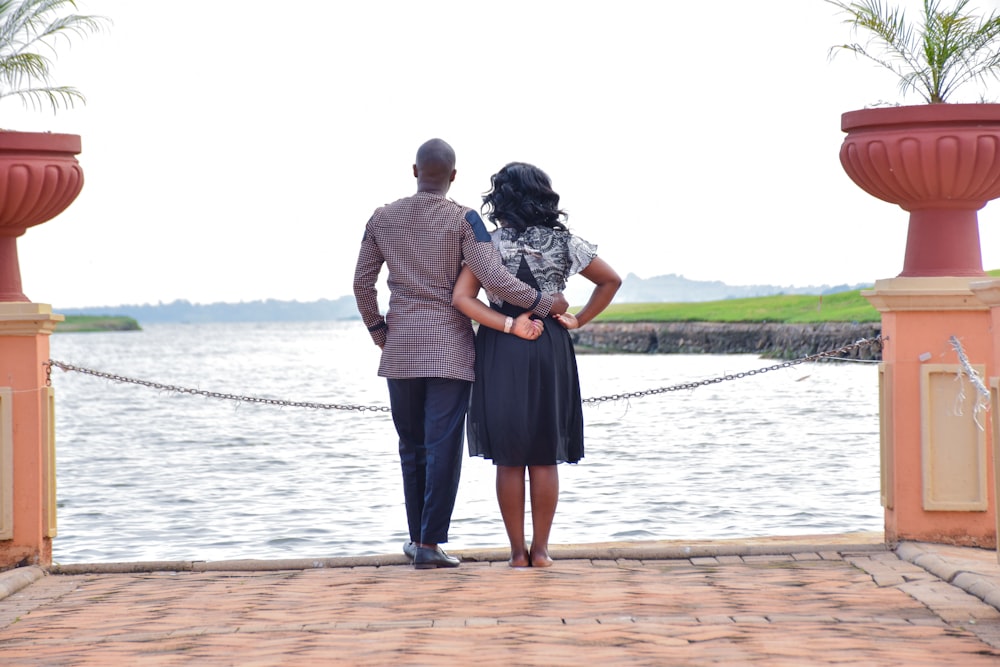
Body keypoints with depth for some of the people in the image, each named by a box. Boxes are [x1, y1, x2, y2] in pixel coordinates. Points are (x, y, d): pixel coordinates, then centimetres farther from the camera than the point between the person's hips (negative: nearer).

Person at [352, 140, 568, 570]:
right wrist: (545, 303, -4)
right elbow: (494, 278, -15)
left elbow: (362, 283, 9)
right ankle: (430, 543, -7)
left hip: (401, 347, 4)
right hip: (450, 345, -4)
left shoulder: (382, 218, 6)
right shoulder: (463, 220, -6)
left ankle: (417, 536, 19)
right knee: (444, 446, -3)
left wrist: (377, 329, 21)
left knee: (411, 445, 14)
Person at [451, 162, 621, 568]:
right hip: (551, 352, 1)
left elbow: (462, 298, -13)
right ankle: (540, 549, 9)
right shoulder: (564, 243, 2)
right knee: (544, 457, 8)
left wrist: (509, 325, -12)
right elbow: (611, 281, 10)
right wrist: (578, 321, 10)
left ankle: (518, 551, 5)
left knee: (509, 457, 5)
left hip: (500, 352, -1)